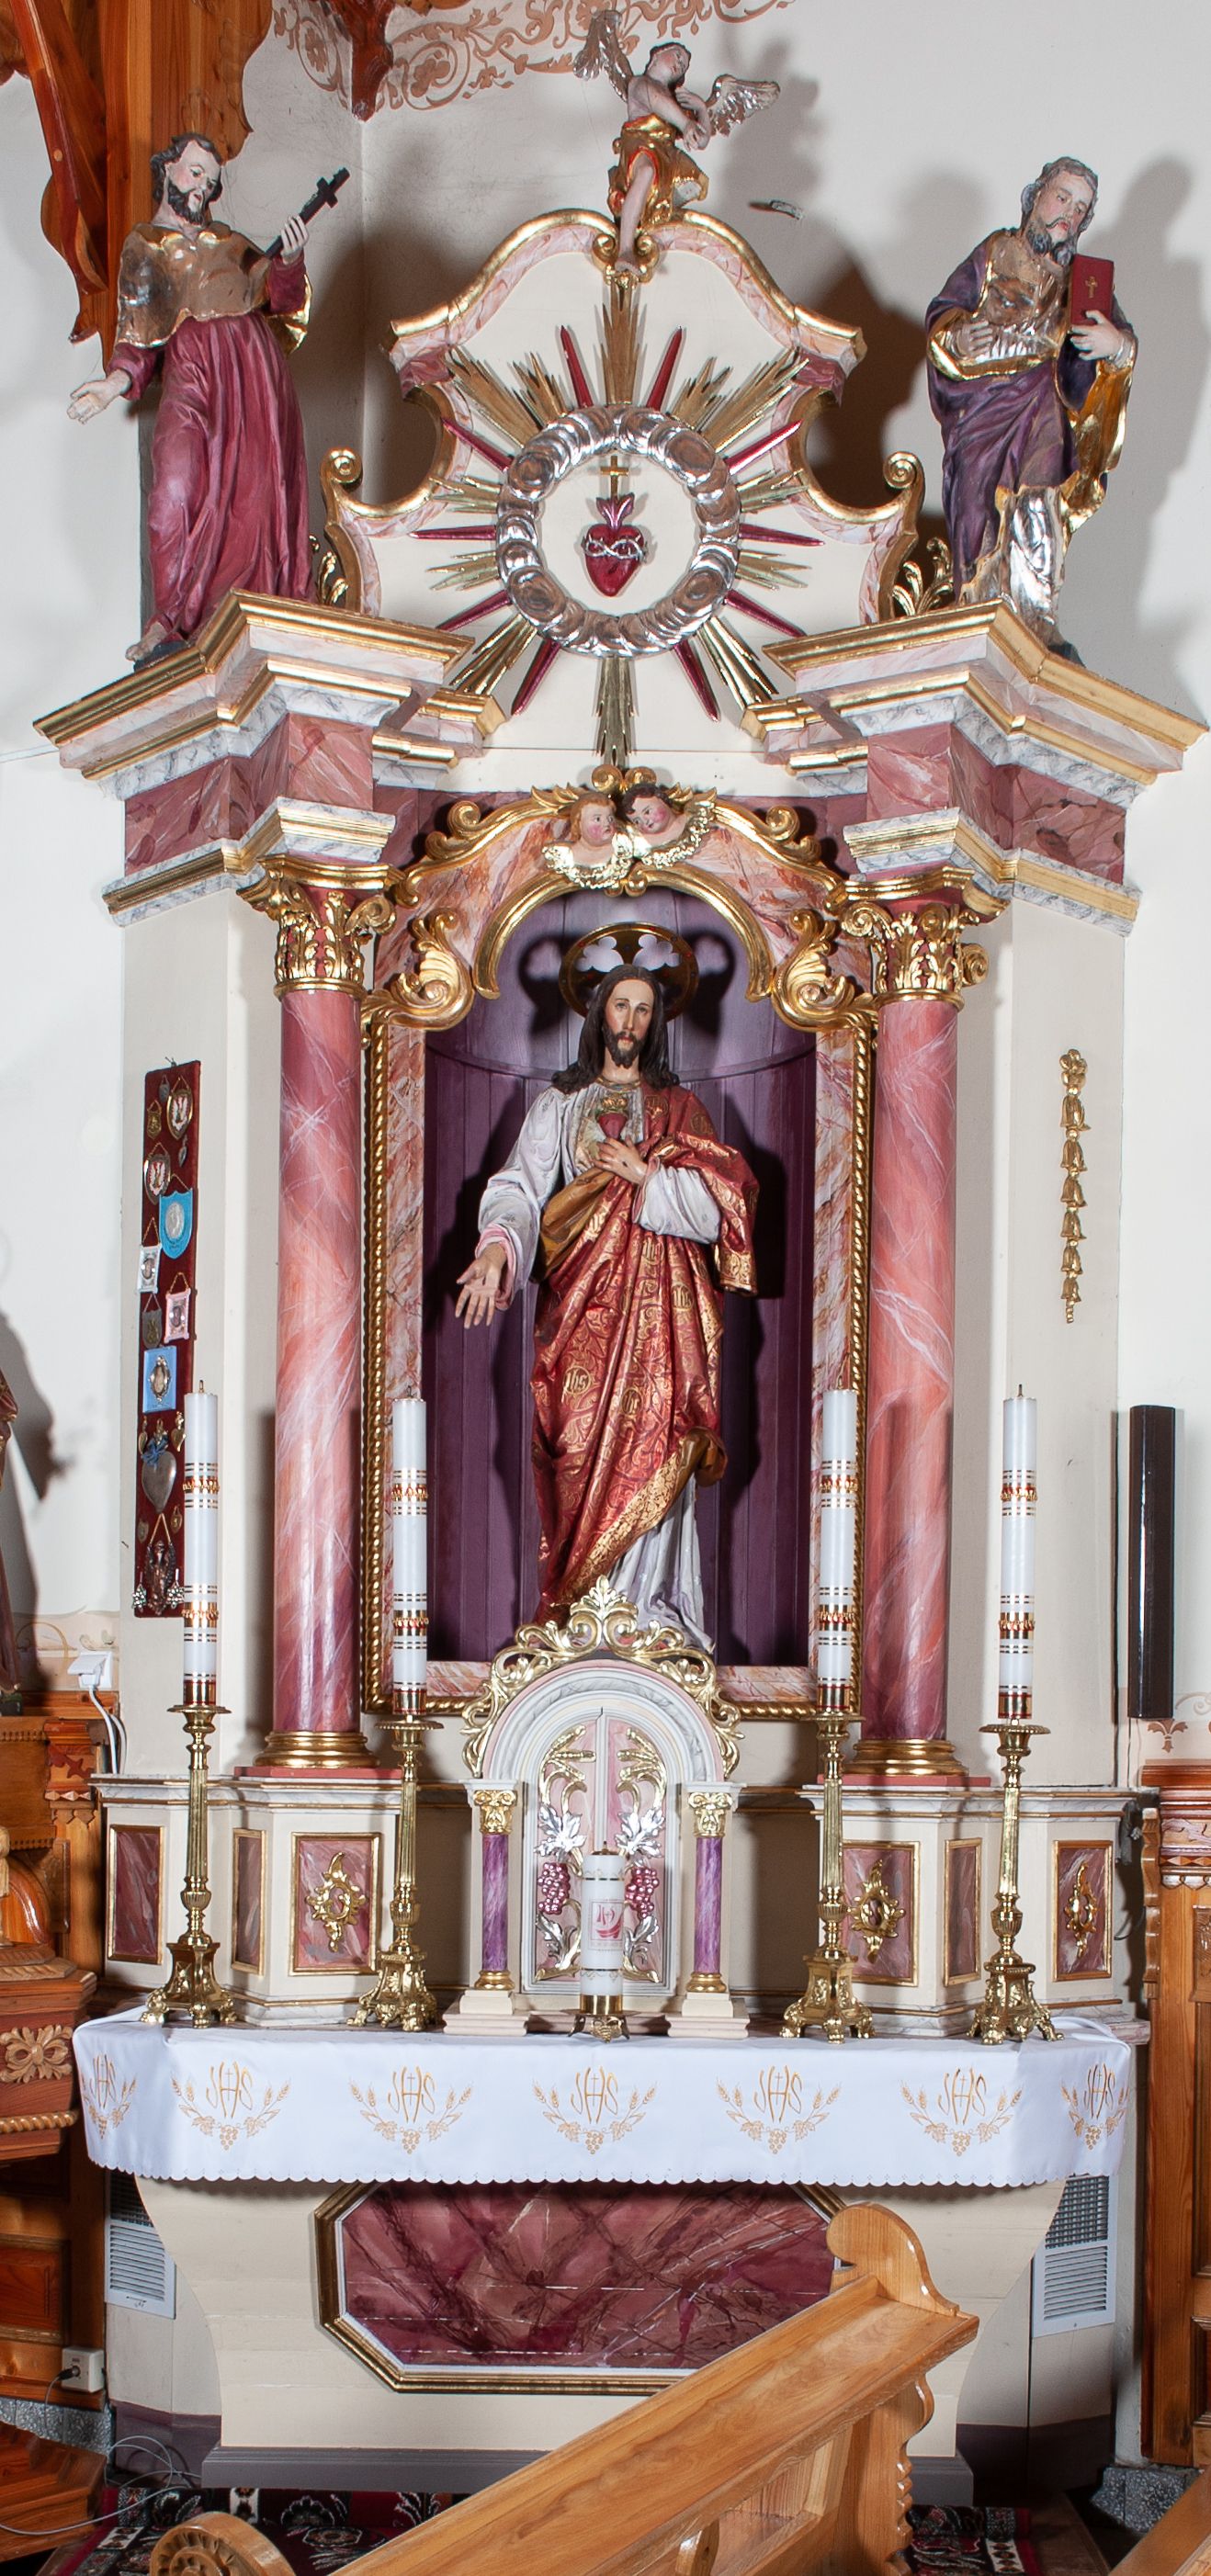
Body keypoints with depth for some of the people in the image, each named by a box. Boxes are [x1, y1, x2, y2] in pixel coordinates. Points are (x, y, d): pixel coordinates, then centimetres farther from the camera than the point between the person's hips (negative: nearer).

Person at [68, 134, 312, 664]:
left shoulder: (229, 242, 23)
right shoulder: (141, 247, 17)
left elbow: (282, 302, 12)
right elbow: (138, 340, 12)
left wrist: (290, 261, -6)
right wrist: (116, 381, -6)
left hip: (255, 374, 3)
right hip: (191, 377, -3)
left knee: (257, 495, -4)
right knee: (174, 495, -20)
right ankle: (167, 621, -13)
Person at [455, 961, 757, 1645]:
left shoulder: (680, 1108, 16)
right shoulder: (558, 1105, 15)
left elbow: (722, 1203, 5)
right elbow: (522, 1188, -1)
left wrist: (647, 1179, -6)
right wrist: (497, 1248, -20)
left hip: (662, 1303, 0)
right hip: (583, 1300, 0)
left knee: (653, 1440, -9)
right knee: (582, 1440, -8)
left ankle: (651, 1605, -7)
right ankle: (582, 1606, -6)